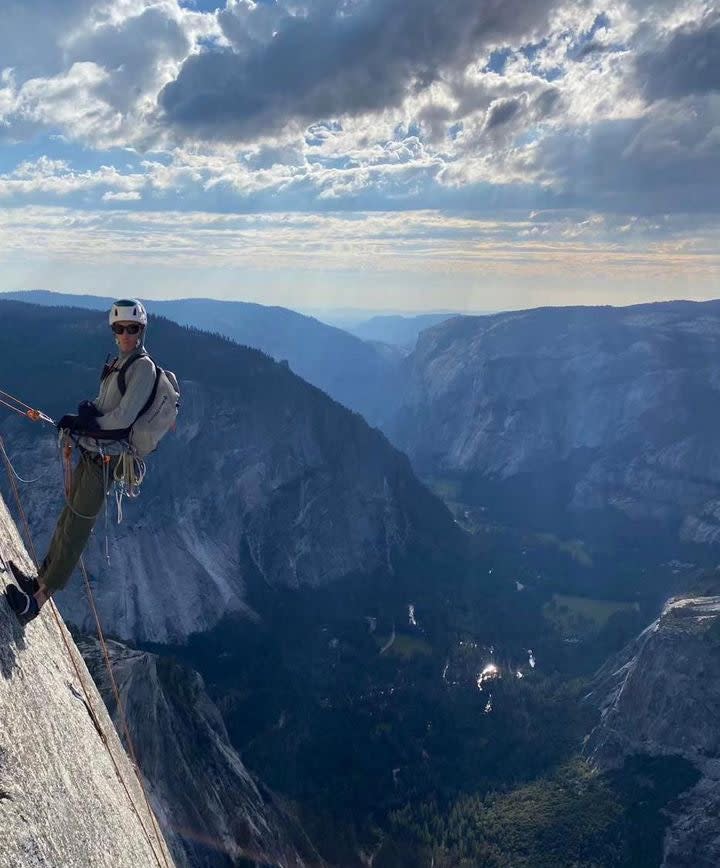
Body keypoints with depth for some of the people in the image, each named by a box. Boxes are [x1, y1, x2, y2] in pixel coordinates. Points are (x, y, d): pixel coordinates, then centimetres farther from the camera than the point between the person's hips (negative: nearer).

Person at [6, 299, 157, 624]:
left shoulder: (143, 367, -12)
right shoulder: (118, 363, 17)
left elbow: (123, 418, -18)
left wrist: (88, 423, -7)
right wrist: (86, 410, -1)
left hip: (105, 457, -9)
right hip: (91, 453, 9)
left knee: (76, 527, -7)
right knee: (68, 519, 16)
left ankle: (37, 600, -3)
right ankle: (40, 581, 28)